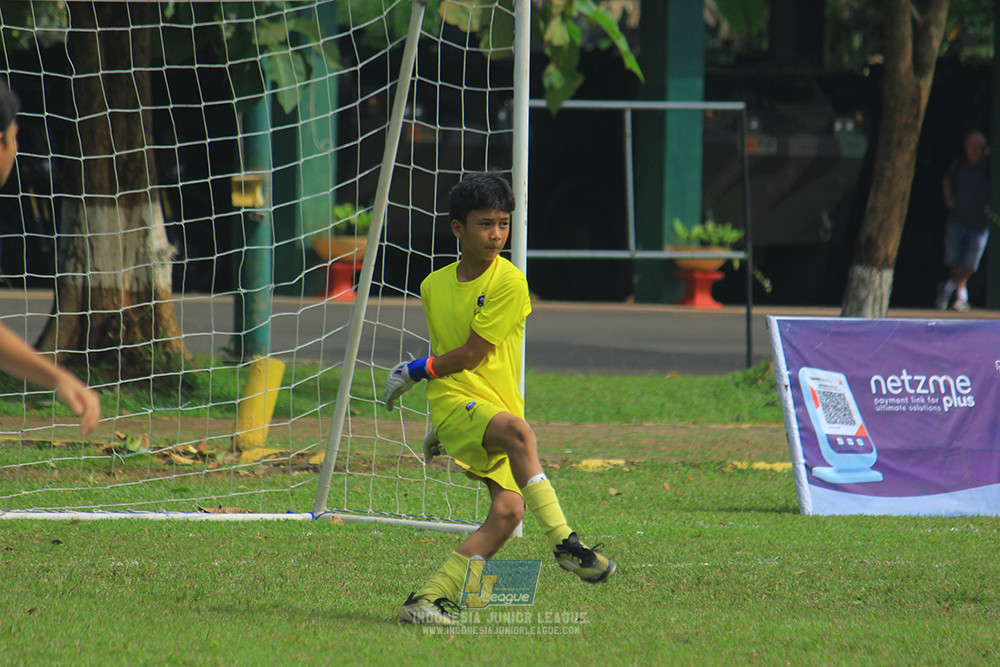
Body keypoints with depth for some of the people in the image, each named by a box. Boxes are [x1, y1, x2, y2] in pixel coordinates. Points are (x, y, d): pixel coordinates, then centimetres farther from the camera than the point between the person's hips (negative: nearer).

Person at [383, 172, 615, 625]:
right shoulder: (434, 286, 10)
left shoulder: (509, 283, -4)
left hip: (499, 406, 0)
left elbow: (471, 355, -7)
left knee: (508, 510, -17)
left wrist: (416, 371, 2)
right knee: (517, 431, -32)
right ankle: (563, 543, -36)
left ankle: (430, 599, -12)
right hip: (454, 401, 0)